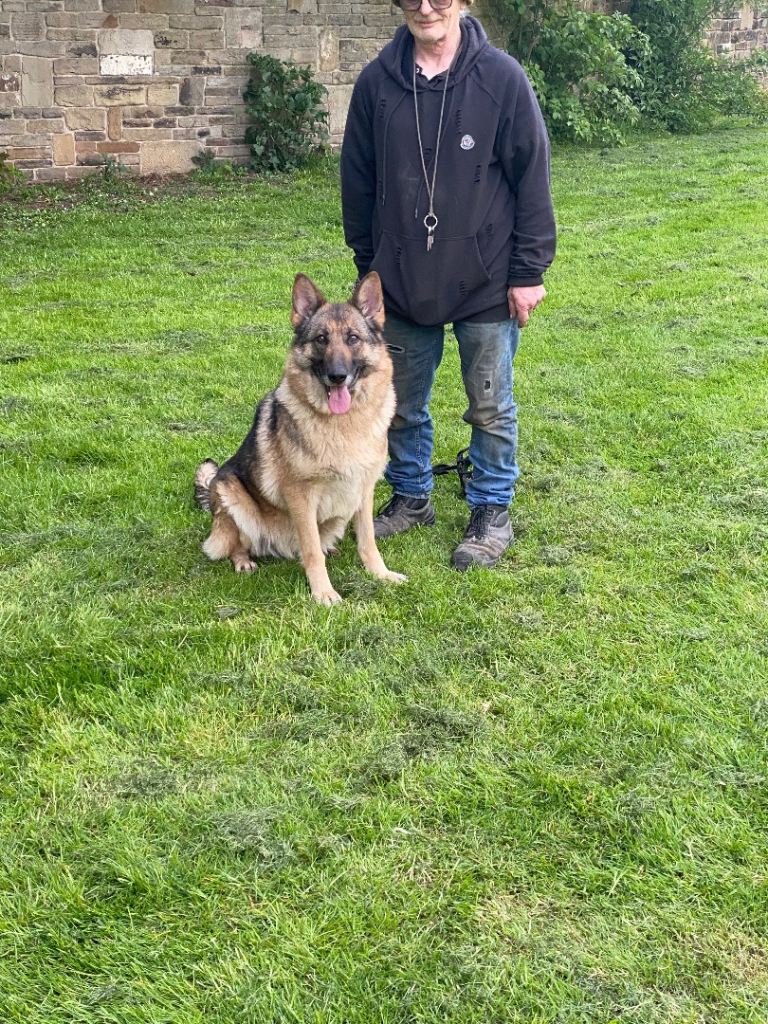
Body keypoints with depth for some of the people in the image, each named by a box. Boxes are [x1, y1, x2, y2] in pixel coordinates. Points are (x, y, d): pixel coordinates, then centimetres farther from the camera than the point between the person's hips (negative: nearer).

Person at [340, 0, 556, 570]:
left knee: (491, 408, 8)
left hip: (486, 282, -3)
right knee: (402, 406, 14)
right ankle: (411, 498, 34)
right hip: (401, 282, 3)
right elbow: (358, 182, 8)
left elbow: (532, 176, -6)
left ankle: (492, 512, 25)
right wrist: (368, 265, 10)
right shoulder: (377, 83, -1)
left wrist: (529, 271, -7)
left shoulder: (501, 77, -8)